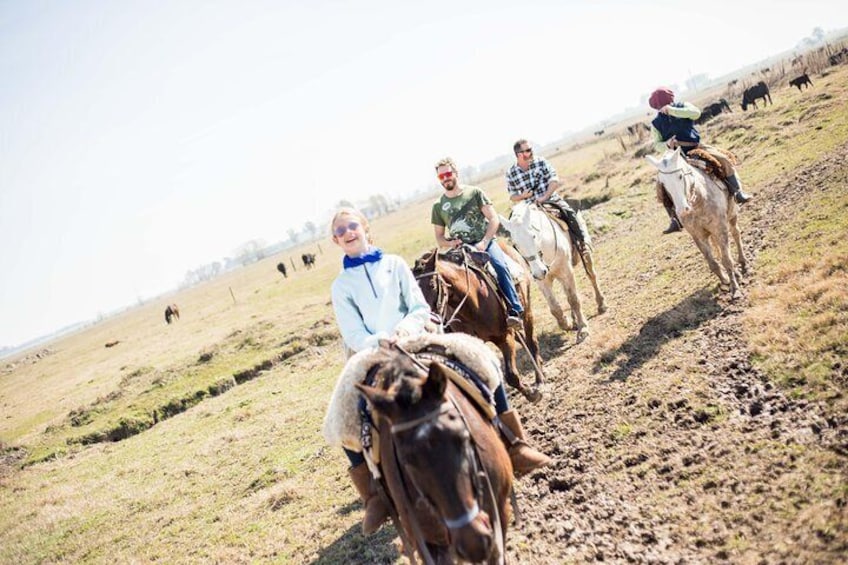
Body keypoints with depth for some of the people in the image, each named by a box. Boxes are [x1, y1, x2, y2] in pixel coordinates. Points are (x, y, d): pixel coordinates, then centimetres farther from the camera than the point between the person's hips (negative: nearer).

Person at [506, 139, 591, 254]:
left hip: (550, 200, -1)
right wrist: (522, 196, -15)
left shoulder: (540, 162, -3)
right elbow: (512, 196, 8)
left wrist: (544, 197, -21)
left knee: (569, 214, -21)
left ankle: (582, 243, -6)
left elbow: (554, 180, -8)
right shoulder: (510, 173, 0)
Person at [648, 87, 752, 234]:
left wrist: (672, 110, -21)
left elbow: (696, 113, -17)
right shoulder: (656, 123, 6)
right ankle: (676, 220, -12)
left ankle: (738, 192, -6)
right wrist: (667, 144, -18)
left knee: (723, 159, -21)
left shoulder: (682, 107, 4)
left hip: (696, 148, 0)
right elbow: (657, 145, 6)